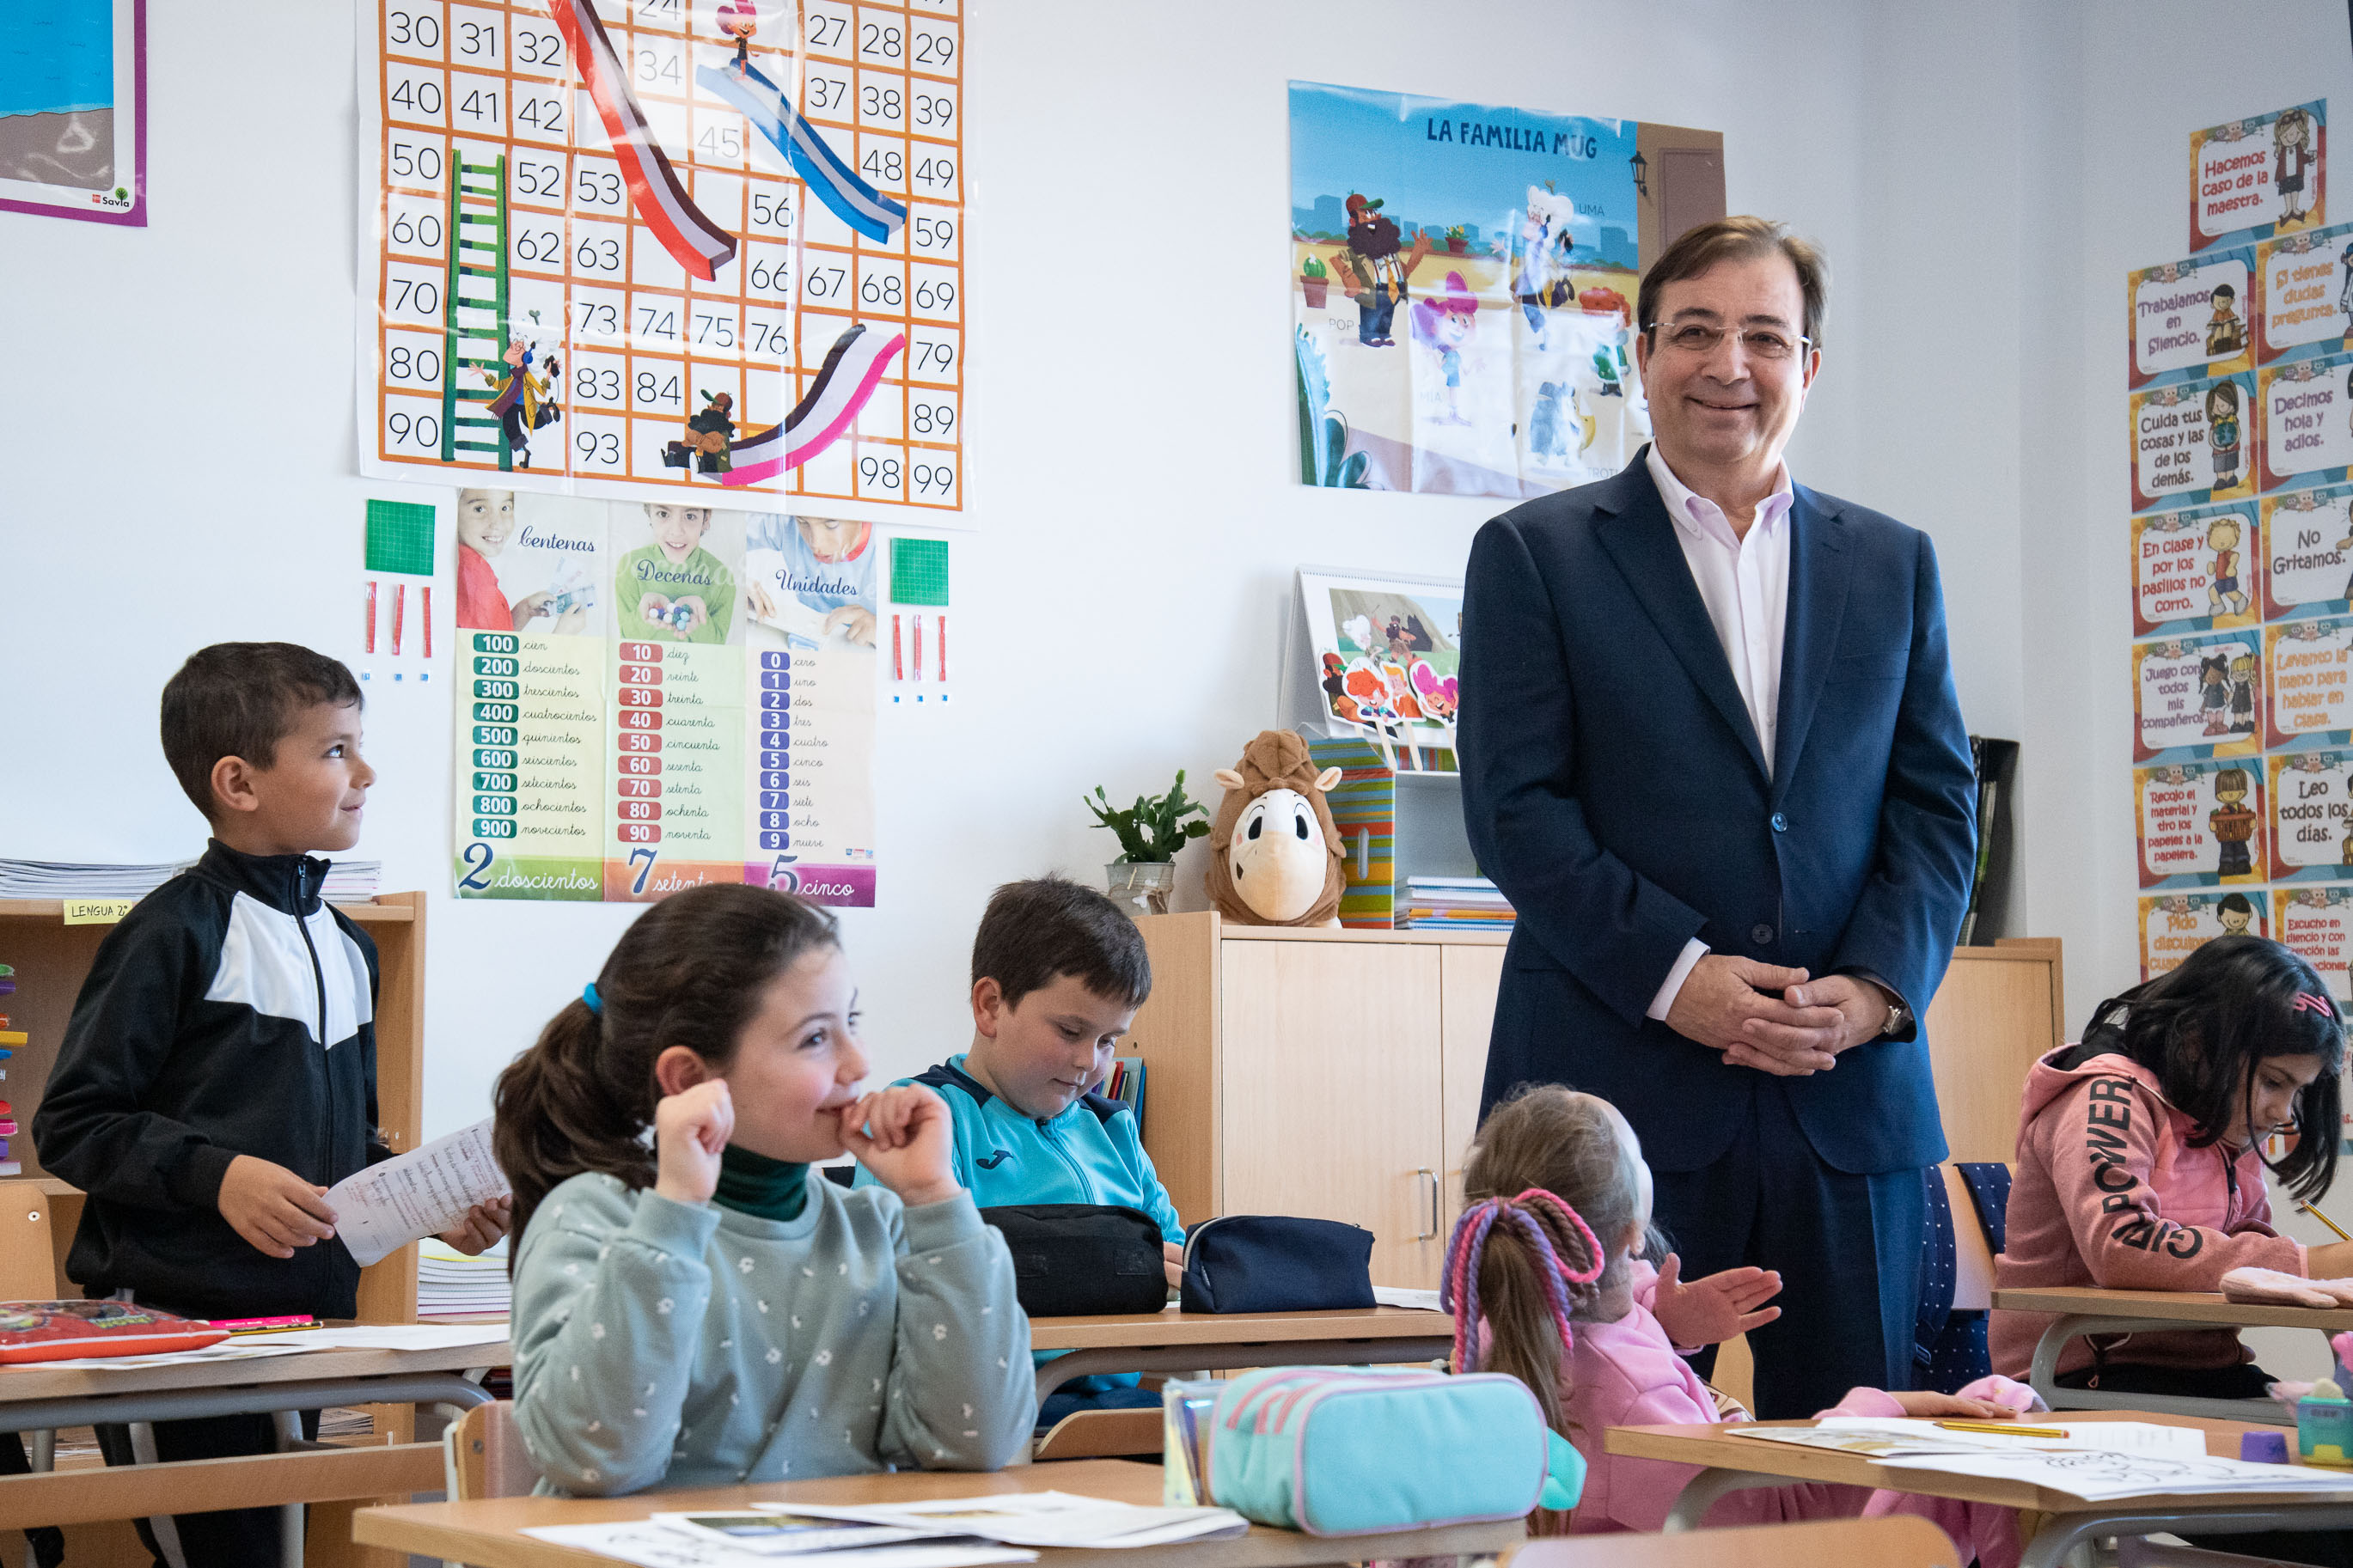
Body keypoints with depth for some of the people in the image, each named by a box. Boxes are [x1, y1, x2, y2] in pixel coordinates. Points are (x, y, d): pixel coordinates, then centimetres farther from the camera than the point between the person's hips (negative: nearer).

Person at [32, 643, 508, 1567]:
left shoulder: (345, 946, 15)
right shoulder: (178, 930, -9)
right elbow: (69, 1125, -11)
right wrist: (216, 1174, -22)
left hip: (306, 1317, 7)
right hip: (172, 1318, -7)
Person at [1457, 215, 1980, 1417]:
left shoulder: (1893, 565, 16)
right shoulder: (1535, 554, 5)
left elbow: (1939, 807, 11)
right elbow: (1514, 808, -3)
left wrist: (1877, 987, -6)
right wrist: (1677, 977, -13)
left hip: (1852, 1091, 3)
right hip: (1619, 1088, -3)